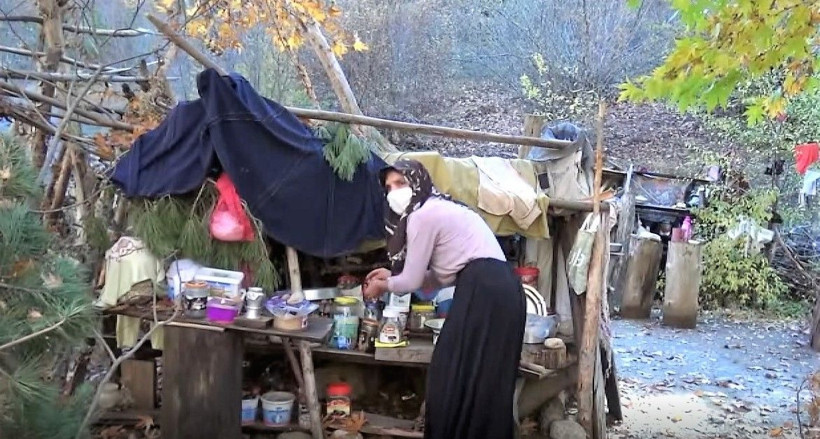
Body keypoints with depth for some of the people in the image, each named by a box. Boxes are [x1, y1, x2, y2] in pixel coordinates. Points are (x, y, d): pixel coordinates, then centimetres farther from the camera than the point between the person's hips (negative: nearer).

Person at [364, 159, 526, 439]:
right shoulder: (440, 209, 26)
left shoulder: (422, 215, -3)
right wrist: (392, 276, 28)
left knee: (457, 380, -3)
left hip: (484, 293, -10)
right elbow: (441, 276, 26)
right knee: (482, 382, 11)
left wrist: (383, 286, 20)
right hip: (497, 290, 10)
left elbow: (411, 282, 0)